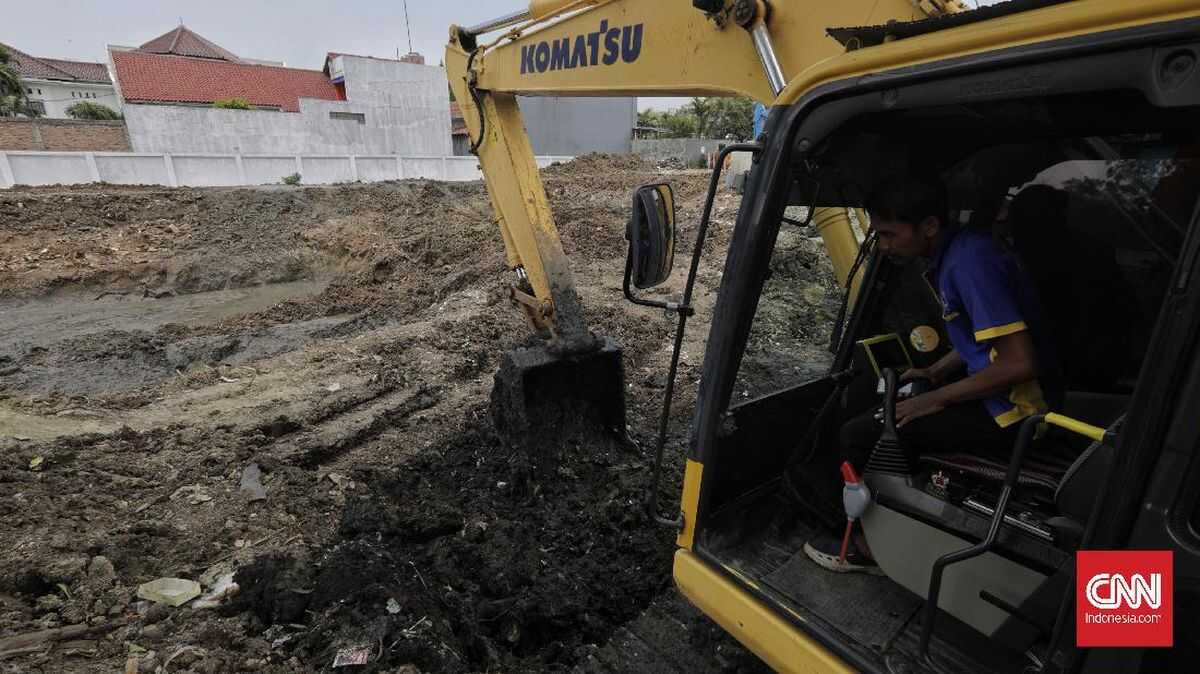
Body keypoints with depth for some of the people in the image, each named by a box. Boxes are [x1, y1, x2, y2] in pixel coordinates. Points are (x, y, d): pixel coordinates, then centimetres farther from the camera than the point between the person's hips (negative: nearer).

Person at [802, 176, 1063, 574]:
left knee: (860, 435, -12)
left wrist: (937, 399, -18)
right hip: (995, 395, 10)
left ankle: (868, 545, 11)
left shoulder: (970, 261, -24)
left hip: (1013, 412, -10)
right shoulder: (952, 254, 6)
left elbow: (1020, 362, -26)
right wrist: (935, 372, 9)